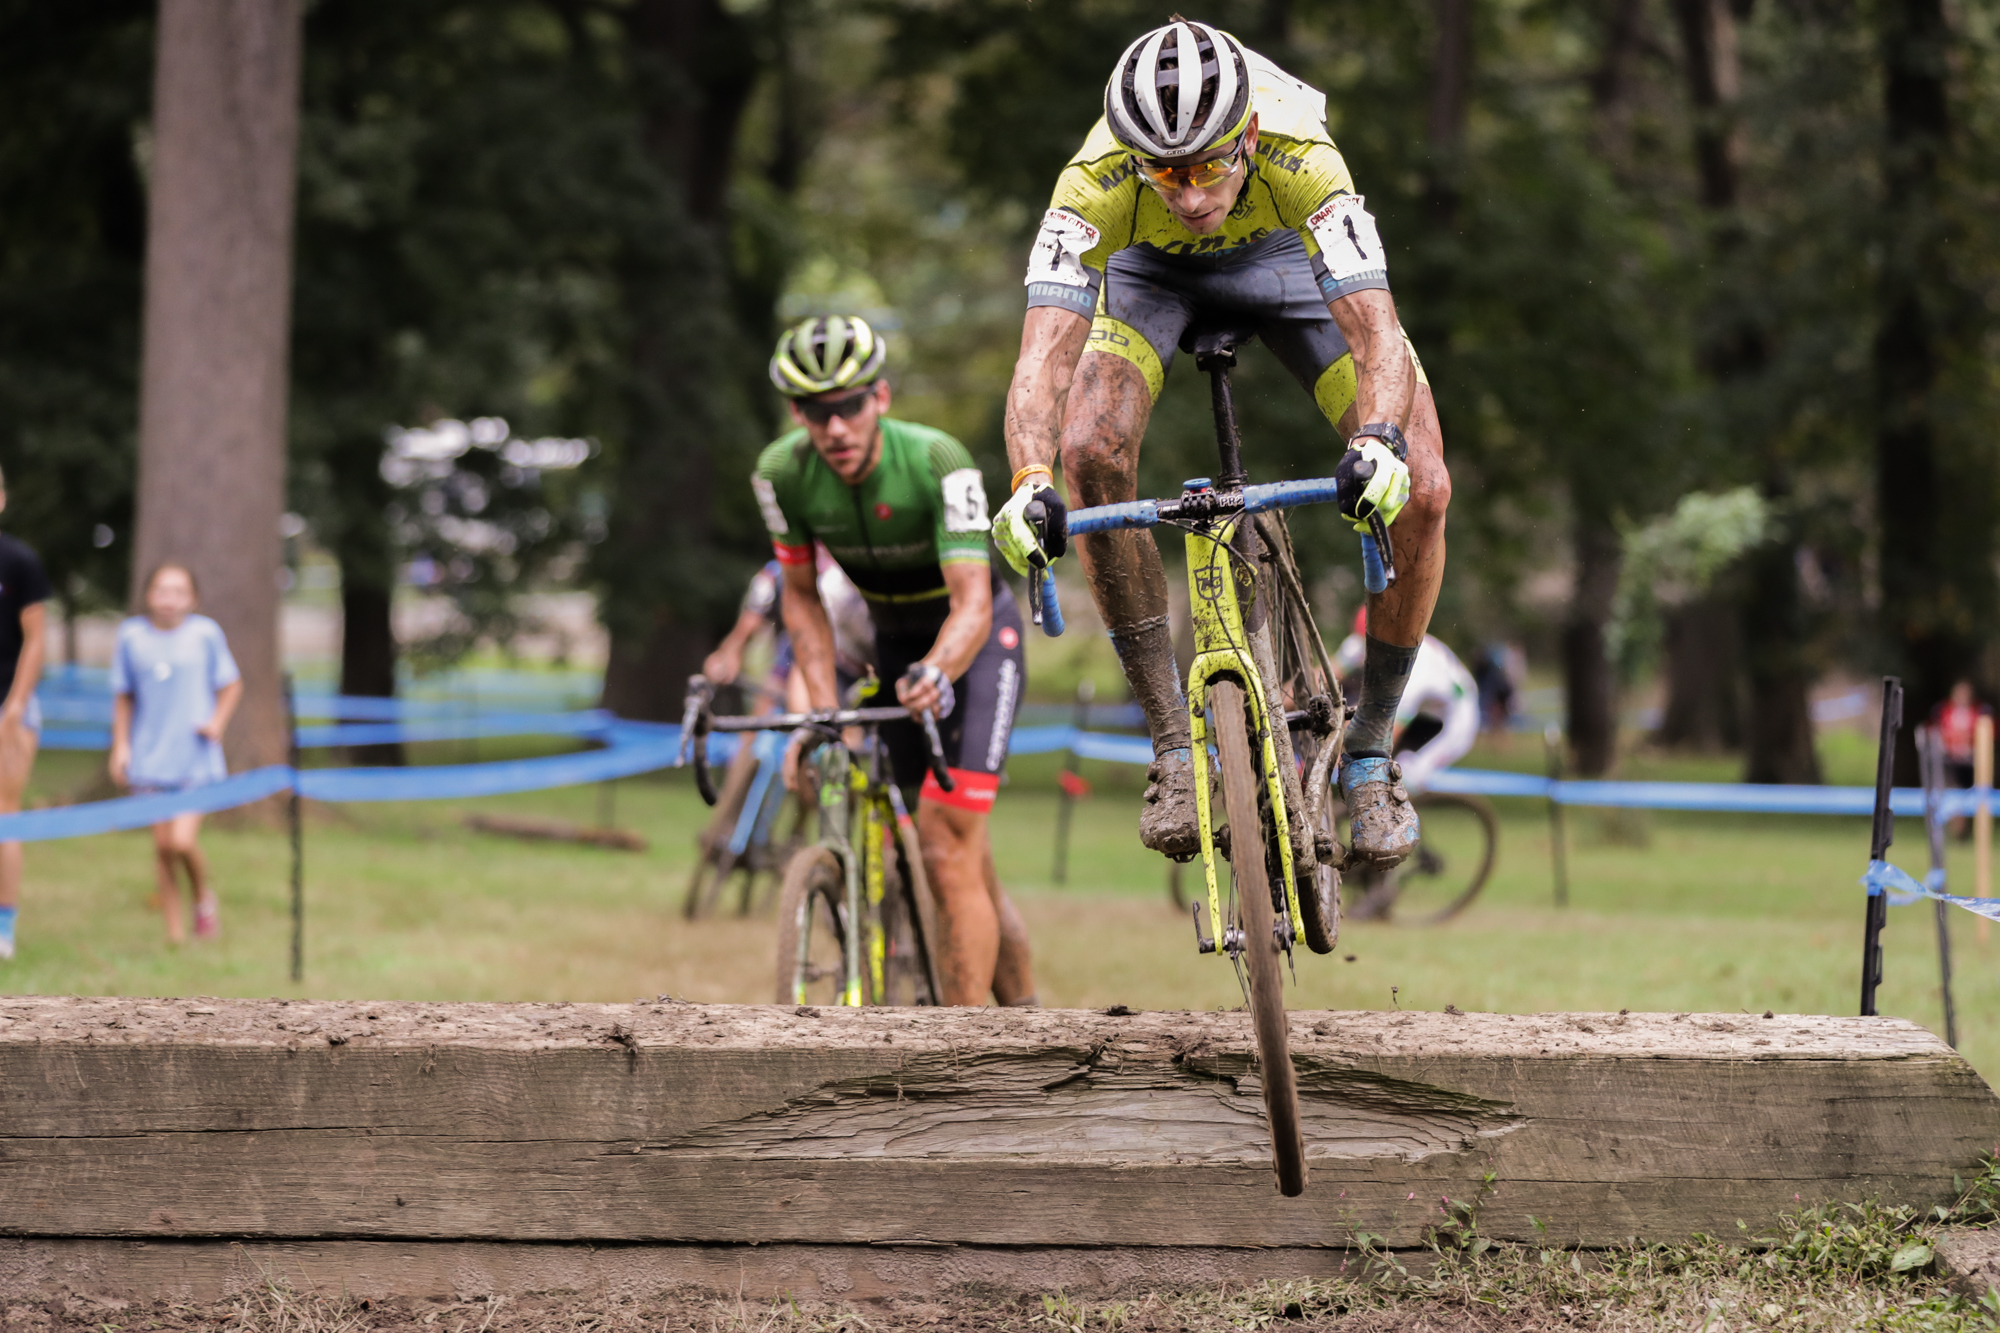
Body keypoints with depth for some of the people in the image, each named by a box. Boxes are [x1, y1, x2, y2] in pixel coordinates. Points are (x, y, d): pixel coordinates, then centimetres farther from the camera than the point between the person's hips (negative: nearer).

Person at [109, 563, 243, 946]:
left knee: (183, 841, -14)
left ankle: (204, 897, 16)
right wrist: (120, 746, 6)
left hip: (196, 757, -2)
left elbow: (231, 685, 8)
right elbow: (123, 696, 11)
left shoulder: (206, 634, -4)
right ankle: (174, 931, 13)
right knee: (162, 845, 2)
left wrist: (218, 721, -8)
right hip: (150, 757, 2)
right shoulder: (131, 636, 1)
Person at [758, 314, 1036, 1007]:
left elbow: (972, 603, -37)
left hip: (975, 640, -5)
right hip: (894, 642, 5)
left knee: (947, 852, -19)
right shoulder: (783, 473, -19)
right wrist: (823, 711, -16)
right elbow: (802, 597, -5)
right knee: (964, 859, 7)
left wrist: (936, 674, -57)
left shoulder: (937, 461, -31)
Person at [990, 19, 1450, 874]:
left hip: (1287, 253, 0)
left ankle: (1369, 750, 3)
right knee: (1092, 453, -28)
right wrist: (1030, 482, -65)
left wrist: (1380, 442, -69)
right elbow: (1046, 350, -47)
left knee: (1421, 490, -19)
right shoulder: (1097, 181, -39)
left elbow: (1376, 333, -48)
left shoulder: (1298, 158, -41)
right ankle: (1174, 749, -14)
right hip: (1152, 268, 0)